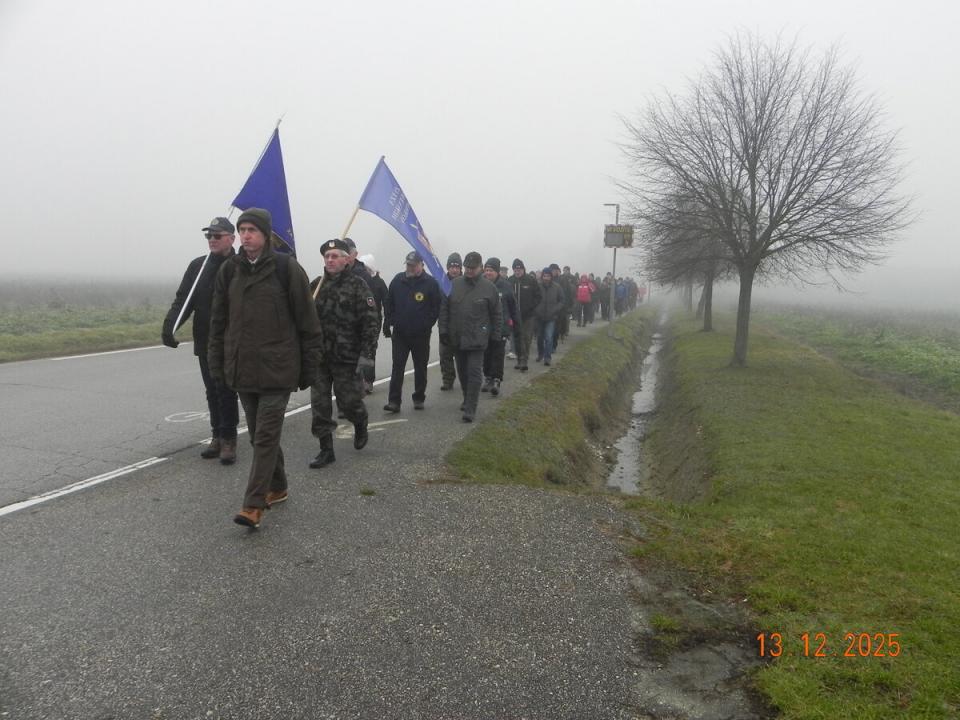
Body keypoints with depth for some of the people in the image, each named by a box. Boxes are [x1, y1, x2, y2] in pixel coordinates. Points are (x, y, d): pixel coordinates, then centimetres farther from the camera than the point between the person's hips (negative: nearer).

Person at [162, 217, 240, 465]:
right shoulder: (198, 266, 9)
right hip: (205, 343, 6)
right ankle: (218, 436, 24)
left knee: (225, 390, -5)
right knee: (212, 391, 13)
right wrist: (169, 325, -11)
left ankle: (228, 439, 7)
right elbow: (182, 299, 5)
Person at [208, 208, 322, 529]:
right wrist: (217, 363, 10)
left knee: (266, 436, -6)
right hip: (241, 368, 5)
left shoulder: (287, 268, -7)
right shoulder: (229, 269, 7)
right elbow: (218, 321, 13)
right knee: (259, 435, 15)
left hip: (276, 369, -5)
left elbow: (306, 321, -5)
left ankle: (253, 505, -4)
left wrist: (309, 367, -5)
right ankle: (277, 487, 32)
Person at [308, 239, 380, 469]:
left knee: (349, 401, 5)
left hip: (347, 358, -4)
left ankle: (360, 426, 37)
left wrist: (366, 355, -16)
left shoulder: (357, 286, -6)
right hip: (318, 357, 4)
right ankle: (326, 450, 13)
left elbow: (371, 323, -11)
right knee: (319, 405, 3)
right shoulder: (315, 285, 9)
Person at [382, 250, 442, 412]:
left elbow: (437, 307, -3)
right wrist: (389, 322, 2)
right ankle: (394, 401, -1)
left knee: (420, 368, 10)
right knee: (397, 367, -1)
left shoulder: (431, 283, -7)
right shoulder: (398, 280, 1)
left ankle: (419, 399, 24)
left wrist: (427, 324, -7)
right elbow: (388, 303, 8)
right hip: (400, 332, 2)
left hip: (421, 334, -1)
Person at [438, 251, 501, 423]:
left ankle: (470, 409, -7)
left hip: (477, 339, -4)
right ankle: (467, 399, 36)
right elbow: (444, 308, 6)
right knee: (462, 371, 16)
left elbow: (496, 314, 1)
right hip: (457, 337, 4)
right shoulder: (454, 284, 2)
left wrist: (495, 336, 0)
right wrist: (443, 330, 1)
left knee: (474, 372, -8)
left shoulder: (488, 287, -4)